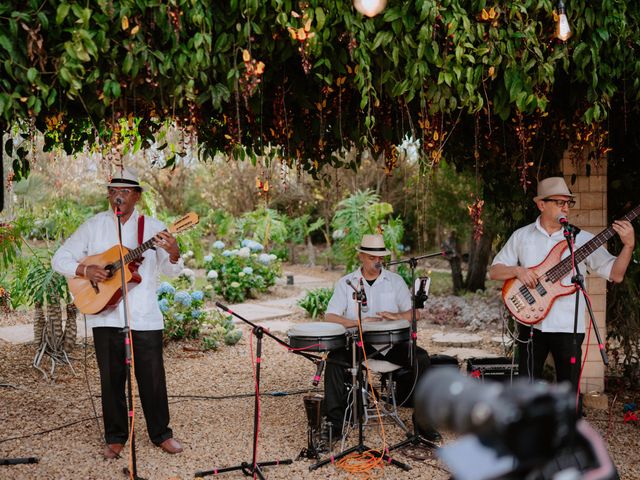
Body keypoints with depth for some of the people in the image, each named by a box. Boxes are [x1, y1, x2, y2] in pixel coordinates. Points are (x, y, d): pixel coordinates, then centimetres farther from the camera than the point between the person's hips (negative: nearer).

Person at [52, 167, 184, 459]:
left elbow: (171, 271, -4)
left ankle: (161, 434, 21)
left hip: (145, 317, -1)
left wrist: (173, 254, -26)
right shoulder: (93, 226, 4)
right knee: (111, 378, 8)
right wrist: (85, 270, -13)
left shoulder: (152, 228, 2)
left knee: (152, 378, 4)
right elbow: (59, 259, 6)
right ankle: (115, 437, 22)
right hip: (106, 317, 1)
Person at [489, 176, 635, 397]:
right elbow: (494, 271, 6)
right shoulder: (521, 236, 4)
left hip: (569, 327, -1)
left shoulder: (582, 239, 0)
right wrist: (518, 270, -13)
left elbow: (615, 274, -4)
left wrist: (628, 245, -19)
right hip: (531, 324, 1)